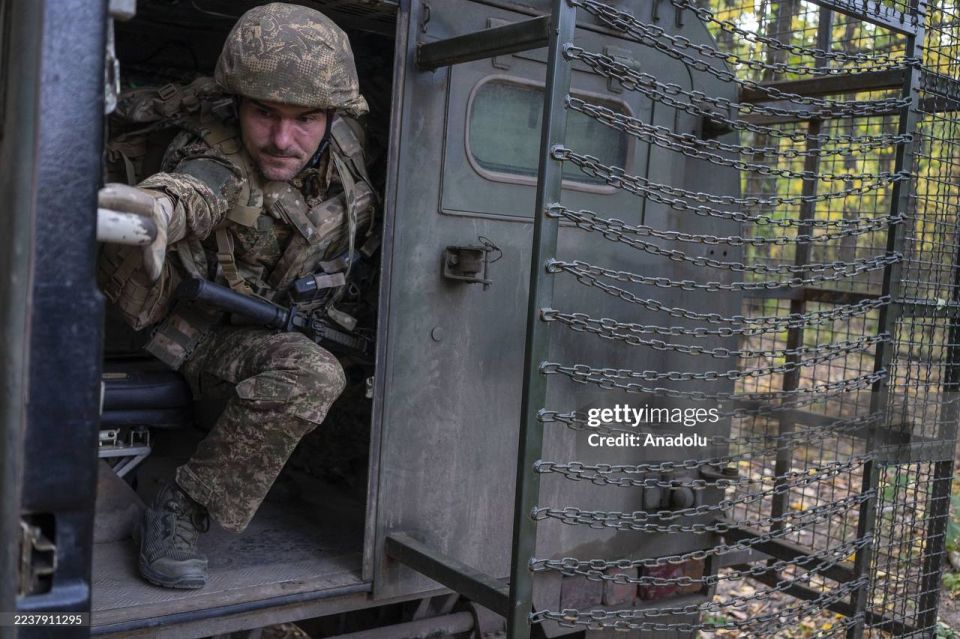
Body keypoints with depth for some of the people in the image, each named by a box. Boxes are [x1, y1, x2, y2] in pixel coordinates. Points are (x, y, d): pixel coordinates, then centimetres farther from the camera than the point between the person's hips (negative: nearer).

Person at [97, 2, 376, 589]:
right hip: (194, 326, -5)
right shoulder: (217, 155, -31)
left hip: (284, 323, 5)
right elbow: (197, 186, -57)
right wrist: (159, 206, -78)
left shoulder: (345, 140, -15)